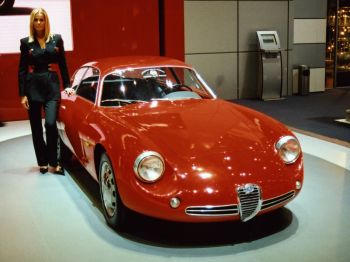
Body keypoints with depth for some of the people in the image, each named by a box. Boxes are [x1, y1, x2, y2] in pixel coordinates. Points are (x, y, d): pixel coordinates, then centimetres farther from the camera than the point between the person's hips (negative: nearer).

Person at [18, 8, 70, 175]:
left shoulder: (56, 39, 5)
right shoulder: (26, 42, 3)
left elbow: (62, 65, 11)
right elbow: (22, 69, 3)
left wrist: (67, 85, 6)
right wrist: (22, 94, -2)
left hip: (52, 85, -1)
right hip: (33, 86, 1)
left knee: (51, 124, -15)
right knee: (36, 127, 7)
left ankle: (54, 163, -2)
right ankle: (42, 162, 19)